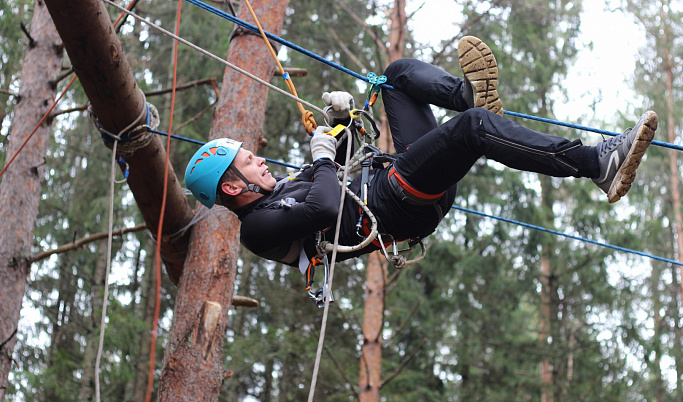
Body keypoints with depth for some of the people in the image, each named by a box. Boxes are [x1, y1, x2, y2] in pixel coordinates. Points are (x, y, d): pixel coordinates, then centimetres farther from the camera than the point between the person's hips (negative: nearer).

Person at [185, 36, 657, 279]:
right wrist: (323, 158, -9)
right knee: (474, 127, -34)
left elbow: (338, 169, 32)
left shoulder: (283, 186, 21)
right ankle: (600, 164, -33)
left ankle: (468, 93, -12)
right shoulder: (260, 226, -9)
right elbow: (327, 208, -27)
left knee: (400, 71, 17)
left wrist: (342, 117, 15)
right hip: (399, 205, -11)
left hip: (395, 174, 11)